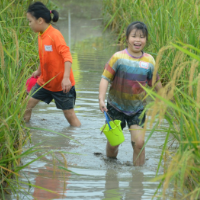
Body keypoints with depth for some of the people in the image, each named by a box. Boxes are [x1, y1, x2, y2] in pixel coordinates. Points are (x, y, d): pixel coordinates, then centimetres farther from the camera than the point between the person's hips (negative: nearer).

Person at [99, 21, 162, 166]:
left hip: (138, 109, 1)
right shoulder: (118, 58, -13)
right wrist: (101, 99, -26)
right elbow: (105, 79, -14)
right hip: (116, 106, -1)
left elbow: (156, 83, 8)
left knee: (139, 142, -11)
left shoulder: (149, 61, -5)